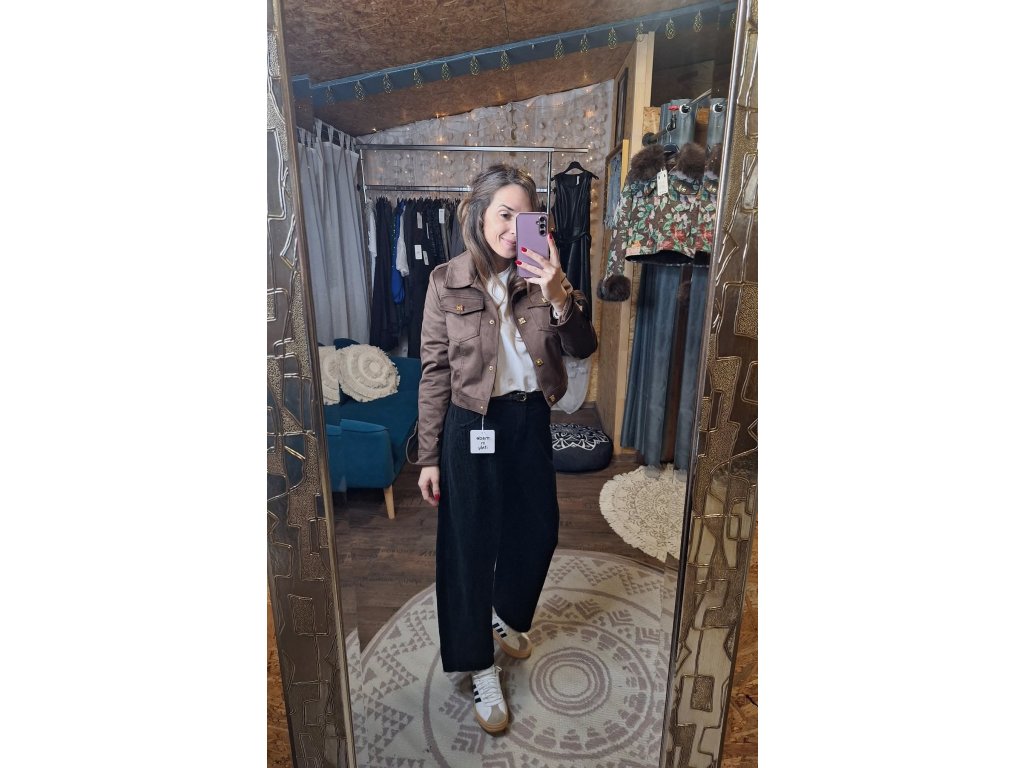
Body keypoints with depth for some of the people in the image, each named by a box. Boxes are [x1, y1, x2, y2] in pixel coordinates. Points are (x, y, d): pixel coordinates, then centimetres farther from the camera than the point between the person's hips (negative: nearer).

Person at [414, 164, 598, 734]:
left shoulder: (542, 276, -2)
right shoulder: (447, 282, -8)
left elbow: (583, 348, -7)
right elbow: (435, 373, -6)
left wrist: (559, 296, -27)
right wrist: (428, 457, -4)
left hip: (531, 419, 4)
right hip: (471, 425, -3)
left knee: (539, 531, 16)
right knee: (471, 543, 7)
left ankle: (507, 616, 48)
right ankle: (481, 667, 29)